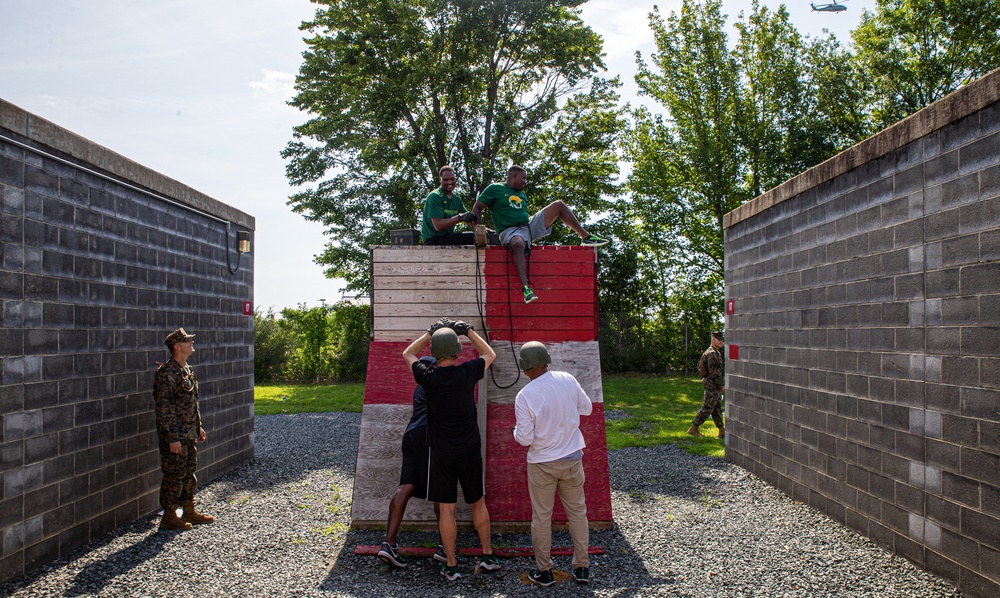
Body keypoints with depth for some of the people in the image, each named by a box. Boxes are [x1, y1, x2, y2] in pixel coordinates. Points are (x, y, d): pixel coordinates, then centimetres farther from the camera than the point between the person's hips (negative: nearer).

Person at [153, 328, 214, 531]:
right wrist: (173, 438, -22)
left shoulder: (187, 370, 13)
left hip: (189, 433, 9)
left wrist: (198, 427, 20)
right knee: (174, 475, -1)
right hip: (175, 436, -9)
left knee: (189, 473, 16)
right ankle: (169, 517, 10)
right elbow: (164, 408, -20)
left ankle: (189, 512, 26)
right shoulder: (167, 374, -17)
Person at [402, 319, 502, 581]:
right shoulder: (468, 373, -10)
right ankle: (488, 556, 24)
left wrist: (430, 332, 13)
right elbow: (490, 354, 13)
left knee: (446, 508, 5)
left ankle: (451, 566, 11)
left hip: (441, 452, -1)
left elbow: (408, 354, 11)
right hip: (469, 450, 1)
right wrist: (468, 330, 13)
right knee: (478, 503, 16)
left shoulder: (428, 377, -10)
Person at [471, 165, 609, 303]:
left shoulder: (522, 195, 25)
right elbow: (477, 207, -1)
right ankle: (525, 287, -53)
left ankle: (586, 237, 3)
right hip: (510, 230, -7)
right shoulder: (495, 189, 3)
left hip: (529, 226, 8)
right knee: (518, 244, -45)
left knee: (559, 205, 3)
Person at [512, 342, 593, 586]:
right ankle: (582, 568, 23)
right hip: (572, 458, 3)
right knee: (577, 512, 15)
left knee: (541, 517, 11)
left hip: (542, 463, -3)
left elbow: (525, 439, -15)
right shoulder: (567, 380, -9)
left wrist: (516, 432, 6)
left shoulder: (524, 396, -18)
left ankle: (543, 571, 21)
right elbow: (587, 408, 6)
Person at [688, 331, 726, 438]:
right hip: (712, 386, -10)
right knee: (707, 408, -6)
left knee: (716, 409, 12)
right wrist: (721, 385, -17)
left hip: (715, 386, 10)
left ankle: (722, 431, 16)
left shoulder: (716, 353, 16)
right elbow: (714, 372, -22)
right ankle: (693, 429, 0)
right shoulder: (711, 353, -18)